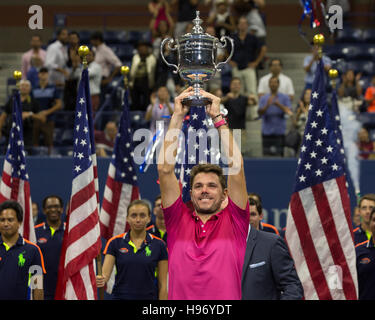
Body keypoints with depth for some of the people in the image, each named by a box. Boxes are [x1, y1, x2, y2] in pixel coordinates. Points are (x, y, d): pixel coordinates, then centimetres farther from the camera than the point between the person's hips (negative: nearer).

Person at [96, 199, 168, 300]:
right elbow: (105, 272, -8)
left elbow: (163, 284, 1)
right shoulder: (115, 242, 2)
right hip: (121, 296, 0)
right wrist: (100, 279, -31)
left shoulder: (158, 245, 0)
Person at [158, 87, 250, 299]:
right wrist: (178, 116, 10)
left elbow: (235, 166, 5)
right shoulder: (178, 220, 14)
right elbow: (165, 168, 9)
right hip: (180, 297, 1)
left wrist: (217, 117, 7)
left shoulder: (234, 221, 11)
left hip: (226, 297, -1)